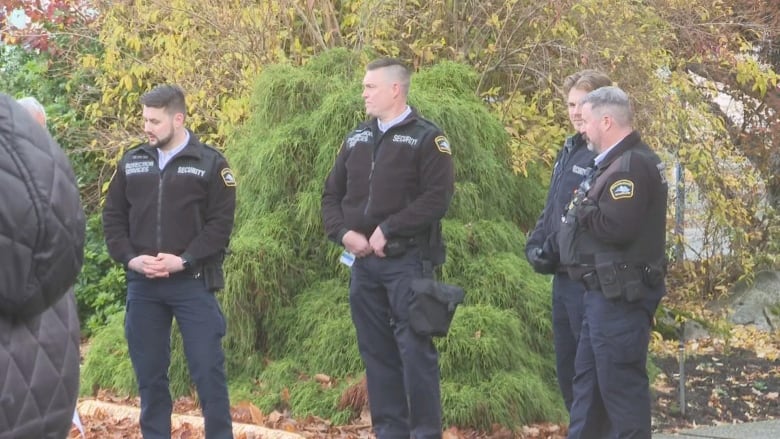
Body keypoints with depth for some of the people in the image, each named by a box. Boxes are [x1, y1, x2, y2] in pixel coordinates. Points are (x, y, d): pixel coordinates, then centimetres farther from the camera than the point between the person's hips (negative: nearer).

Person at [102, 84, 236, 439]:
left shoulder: (210, 163, -2)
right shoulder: (131, 162, 9)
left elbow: (220, 223, -6)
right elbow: (113, 217, 10)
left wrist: (184, 260, -15)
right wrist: (129, 258, -6)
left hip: (193, 282, -3)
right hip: (141, 284, 4)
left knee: (207, 369, -2)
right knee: (149, 371, 9)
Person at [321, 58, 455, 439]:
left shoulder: (426, 138, -4)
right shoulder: (357, 139, 15)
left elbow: (437, 197, -15)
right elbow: (332, 193, 16)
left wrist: (387, 230, -18)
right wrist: (343, 232, -3)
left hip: (407, 262, -6)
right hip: (363, 262, 6)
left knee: (414, 350, -6)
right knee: (376, 351, 10)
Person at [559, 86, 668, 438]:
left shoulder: (632, 166, -18)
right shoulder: (616, 162, 15)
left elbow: (616, 227, -28)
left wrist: (581, 210, -13)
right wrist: (586, 209, 0)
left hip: (619, 295, -11)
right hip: (606, 291, 11)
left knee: (621, 383, -4)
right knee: (587, 378, 17)